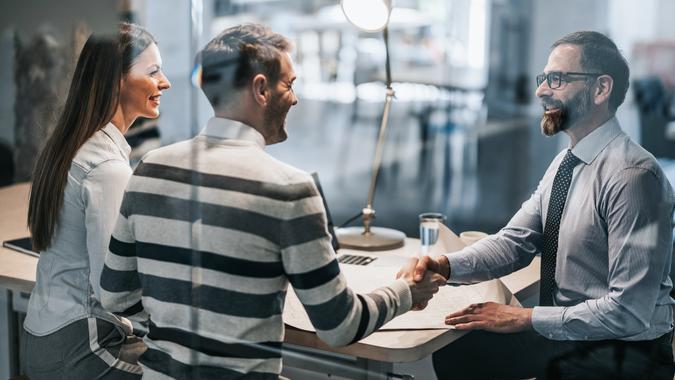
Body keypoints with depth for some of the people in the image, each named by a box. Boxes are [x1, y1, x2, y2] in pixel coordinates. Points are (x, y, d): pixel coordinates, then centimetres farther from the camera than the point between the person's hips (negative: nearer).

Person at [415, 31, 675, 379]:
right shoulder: (564, 164, 5)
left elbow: (629, 311, -26)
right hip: (561, 336, 8)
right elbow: (514, 242, 2)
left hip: (622, 352, -8)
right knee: (451, 352, 8)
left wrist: (525, 318, -20)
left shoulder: (632, 177, -24)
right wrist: (446, 266, -16)